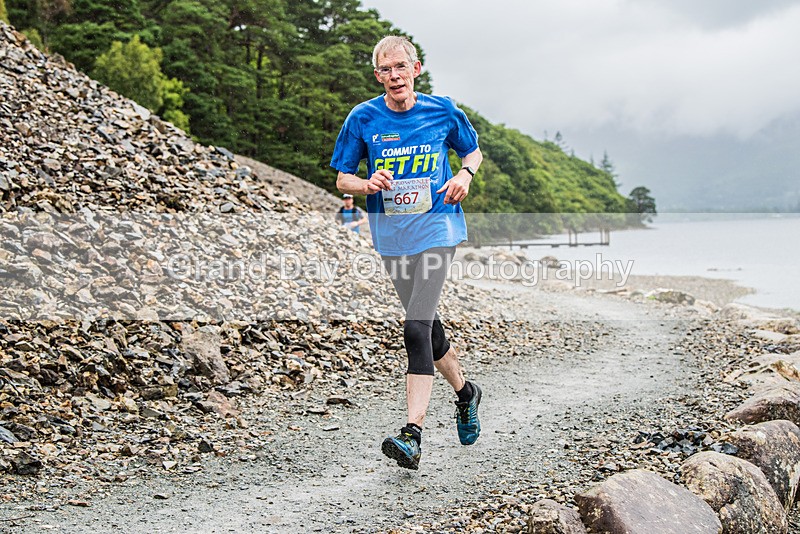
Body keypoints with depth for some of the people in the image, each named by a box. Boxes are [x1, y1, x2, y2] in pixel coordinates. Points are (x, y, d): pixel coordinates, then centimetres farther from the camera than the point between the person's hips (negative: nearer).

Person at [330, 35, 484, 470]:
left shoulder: (442, 111, -2)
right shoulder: (363, 119, -1)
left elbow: (473, 151, 14)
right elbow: (342, 179, 3)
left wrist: (465, 175, -8)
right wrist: (368, 185, -19)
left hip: (436, 229, -3)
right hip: (391, 236, 3)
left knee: (417, 329, -16)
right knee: (427, 326, 15)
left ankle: (413, 435, -18)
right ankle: (465, 392, 41)